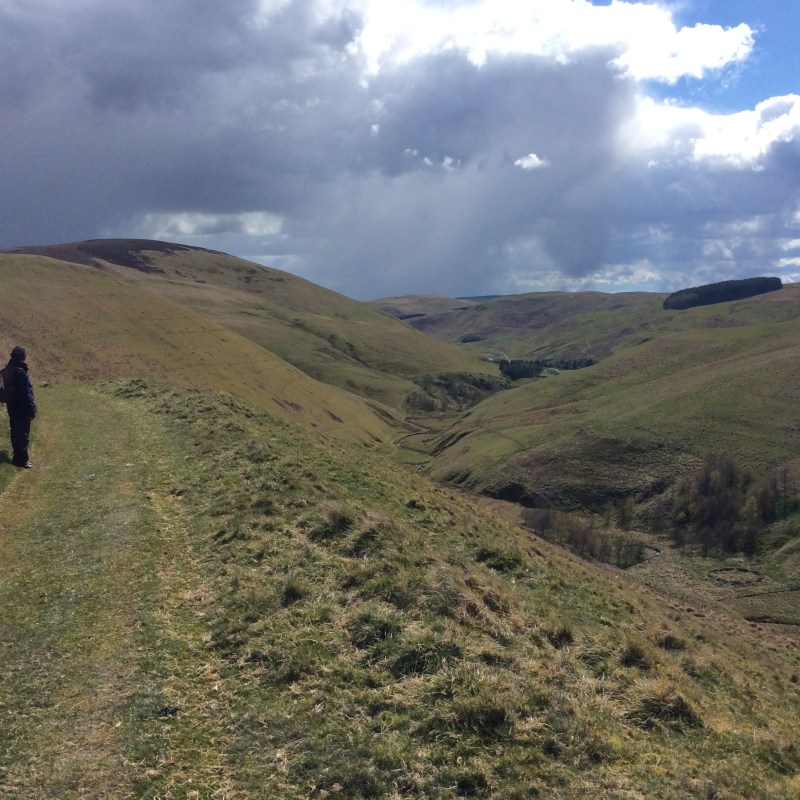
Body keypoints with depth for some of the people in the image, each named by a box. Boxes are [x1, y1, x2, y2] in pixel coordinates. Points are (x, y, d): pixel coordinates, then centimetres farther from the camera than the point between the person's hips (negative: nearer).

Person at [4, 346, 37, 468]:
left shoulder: (8, 370, 4)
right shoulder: (20, 373, -24)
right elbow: (26, 393, -22)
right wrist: (31, 410, -17)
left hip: (12, 406, 9)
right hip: (22, 408, -9)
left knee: (16, 432, 19)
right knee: (23, 434, -1)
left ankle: (17, 456, 30)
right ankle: (21, 459, 4)